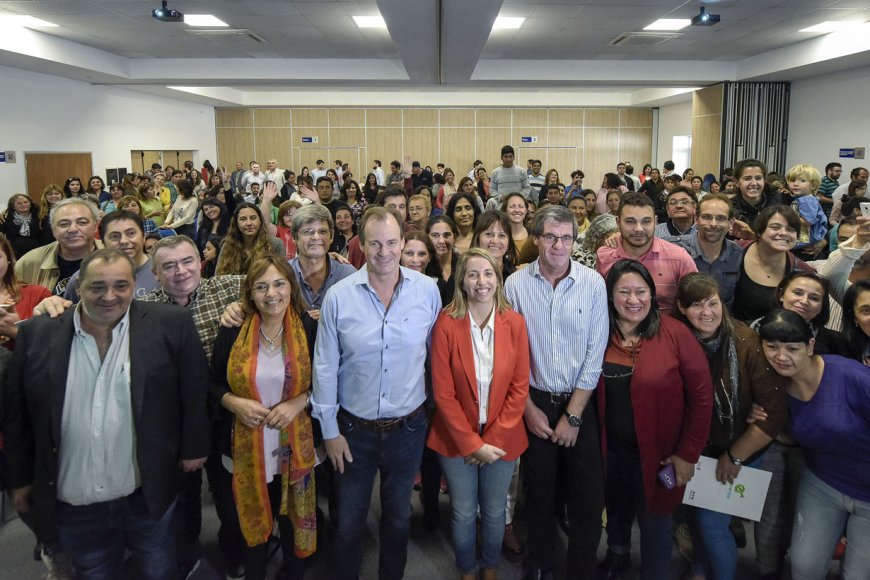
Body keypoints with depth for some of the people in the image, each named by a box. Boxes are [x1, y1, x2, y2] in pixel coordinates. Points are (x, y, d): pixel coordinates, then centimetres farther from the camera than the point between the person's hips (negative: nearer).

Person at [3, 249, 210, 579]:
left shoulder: (170, 326, -12)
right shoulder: (38, 334, -5)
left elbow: (195, 394, -4)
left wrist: (193, 448, -1)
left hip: (147, 492, -1)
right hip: (72, 500, 2)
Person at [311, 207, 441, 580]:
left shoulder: (427, 290, -9)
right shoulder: (338, 296, -12)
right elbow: (325, 368, -5)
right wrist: (329, 430, -3)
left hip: (408, 427, 1)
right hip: (354, 429, -1)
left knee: (399, 517, 22)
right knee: (348, 522, 17)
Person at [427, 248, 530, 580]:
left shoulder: (514, 323, -7)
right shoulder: (447, 323, -13)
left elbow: (519, 388, -5)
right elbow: (442, 392, -12)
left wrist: (493, 439, -10)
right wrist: (472, 443, -13)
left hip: (502, 438, 2)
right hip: (457, 437, -1)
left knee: (494, 512, 17)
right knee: (463, 513, 14)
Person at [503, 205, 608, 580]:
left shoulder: (593, 284, -8)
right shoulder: (516, 285, -8)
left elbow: (595, 353, -7)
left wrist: (573, 414, -8)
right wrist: (529, 408, -3)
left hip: (580, 402, 0)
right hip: (535, 401, 0)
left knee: (589, 496, 5)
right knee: (539, 492, 14)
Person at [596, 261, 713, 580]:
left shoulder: (674, 334, -16)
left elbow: (702, 395, -14)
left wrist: (688, 453, -13)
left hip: (658, 454, -3)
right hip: (610, 449, 3)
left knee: (654, 522, 14)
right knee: (616, 510, 26)